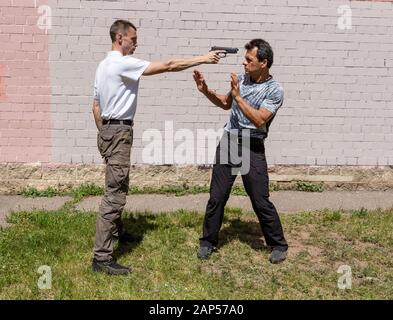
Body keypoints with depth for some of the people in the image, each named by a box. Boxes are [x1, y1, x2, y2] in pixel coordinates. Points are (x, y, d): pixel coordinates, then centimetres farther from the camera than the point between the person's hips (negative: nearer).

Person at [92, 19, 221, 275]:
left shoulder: (104, 65, 15)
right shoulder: (123, 63, -16)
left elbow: (96, 105, 18)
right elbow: (167, 66, -17)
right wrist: (203, 59, -11)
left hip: (109, 130, 11)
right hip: (119, 132, -11)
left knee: (119, 186, 23)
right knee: (115, 192, -11)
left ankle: (116, 232, 40)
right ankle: (102, 256, -11)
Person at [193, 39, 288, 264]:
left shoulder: (275, 91, -10)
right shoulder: (242, 79, 6)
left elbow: (259, 120, -22)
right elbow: (226, 104, 22)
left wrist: (238, 96, -21)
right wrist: (206, 90, 8)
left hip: (252, 148, -4)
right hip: (228, 143, 5)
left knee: (261, 201, 0)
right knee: (217, 197, 7)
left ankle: (278, 245, 19)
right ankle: (208, 242, 23)